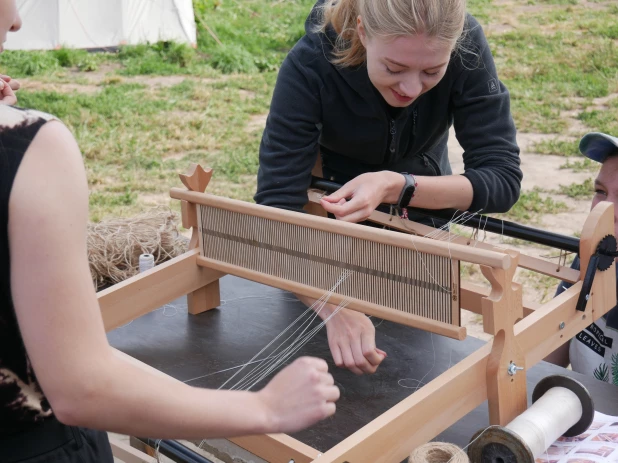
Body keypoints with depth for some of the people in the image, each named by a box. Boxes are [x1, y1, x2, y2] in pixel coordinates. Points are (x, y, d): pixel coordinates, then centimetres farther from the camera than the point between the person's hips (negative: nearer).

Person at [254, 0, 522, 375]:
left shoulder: (467, 47, -32)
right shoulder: (310, 65, -37)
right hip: (325, 207, -1)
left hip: (423, 201, 2)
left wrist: (397, 187, -49)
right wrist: (336, 308, -55)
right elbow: (277, 205, -40)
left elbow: (503, 179, -33)